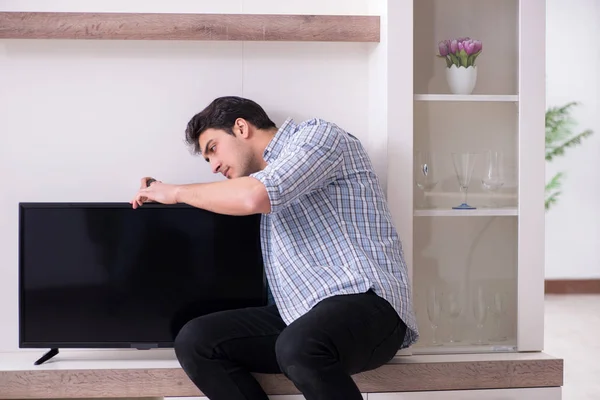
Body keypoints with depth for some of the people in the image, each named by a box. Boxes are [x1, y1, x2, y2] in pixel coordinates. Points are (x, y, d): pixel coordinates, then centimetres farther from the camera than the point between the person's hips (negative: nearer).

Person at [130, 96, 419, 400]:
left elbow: (253, 197, -17)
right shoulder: (269, 176, 26)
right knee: (194, 341, -9)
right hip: (302, 315, 9)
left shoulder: (317, 134, 0)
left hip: (364, 303, -8)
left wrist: (178, 192, -2)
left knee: (298, 346, -39)